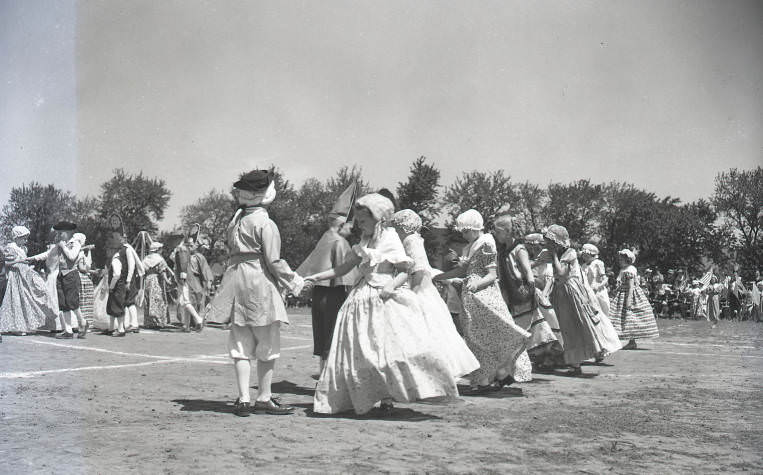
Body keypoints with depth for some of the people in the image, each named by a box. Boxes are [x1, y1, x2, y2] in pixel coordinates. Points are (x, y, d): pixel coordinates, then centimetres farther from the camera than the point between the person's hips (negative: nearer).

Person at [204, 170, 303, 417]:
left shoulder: (235, 220, 12)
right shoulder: (265, 224, -10)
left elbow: (231, 252, 12)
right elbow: (273, 261, -13)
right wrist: (294, 281, 0)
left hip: (235, 280, 7)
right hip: (260, 283, -7)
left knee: (241, 345, 7)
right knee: (267, 345, 4)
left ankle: (244, 399, 7)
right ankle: (264, 398, 10)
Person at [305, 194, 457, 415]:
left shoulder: (390, 240, -5)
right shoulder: (363, 243, 13)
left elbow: (404, 271, -5)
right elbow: (344, 267, 14)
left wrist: (391, 286, -22)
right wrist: (317, 276, 8)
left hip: (387, 299, -6)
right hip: (364, 300, 6)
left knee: (389, 347, -15)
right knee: (359, 352, 3)